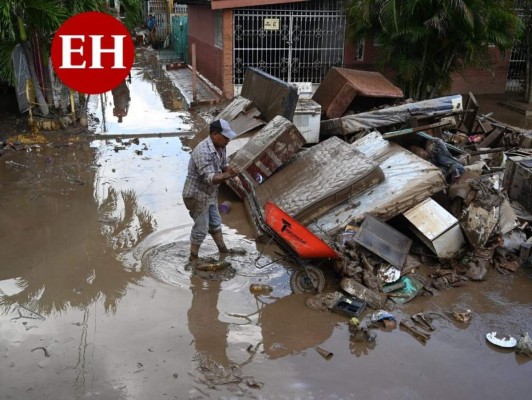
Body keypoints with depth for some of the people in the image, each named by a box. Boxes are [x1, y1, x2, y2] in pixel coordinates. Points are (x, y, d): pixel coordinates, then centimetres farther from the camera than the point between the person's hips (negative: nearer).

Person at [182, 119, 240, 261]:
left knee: (215, 223, 22)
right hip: (196, 195, -9)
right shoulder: (203, 151, -31)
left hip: (209, 193, 9)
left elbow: (224, 165, 9)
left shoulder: (220, 147, -2)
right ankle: (193, 258, 19)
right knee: (201, 228, 2)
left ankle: (223, 250, 38)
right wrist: (227, 175, -52)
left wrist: (228, 169, -14)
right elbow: (210, 178, -36)